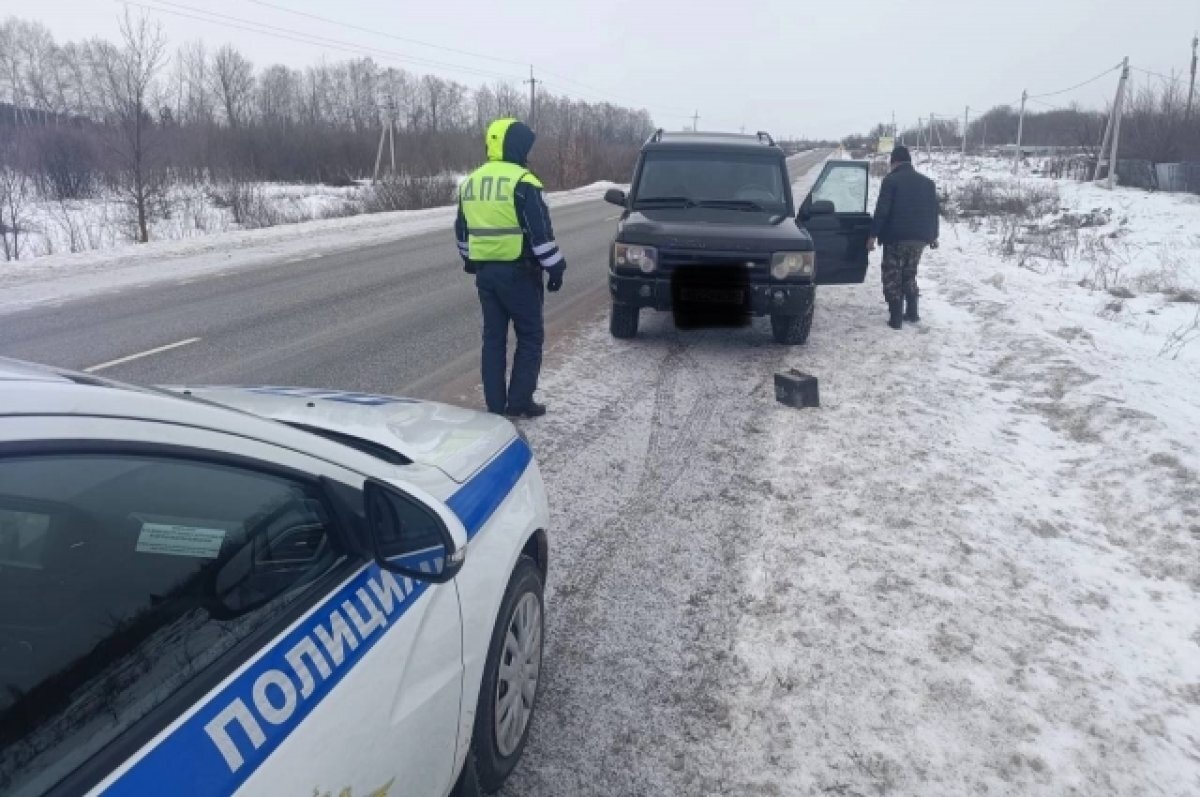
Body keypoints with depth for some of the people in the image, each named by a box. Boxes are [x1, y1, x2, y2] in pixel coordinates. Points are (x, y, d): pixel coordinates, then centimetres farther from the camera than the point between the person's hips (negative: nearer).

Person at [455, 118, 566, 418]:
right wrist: (555, 267, -7)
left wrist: (470, 261, 31)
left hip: (484, 271, 7)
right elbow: (540, 231, -15)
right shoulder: (522, 182, -13)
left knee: (493, 337, 12)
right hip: (517, 272, -7)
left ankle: (495, 404, 15)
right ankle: (519, 402, 4)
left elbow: (462, 230, 19)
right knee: (530, 336, 6)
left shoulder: (471, 182, 11)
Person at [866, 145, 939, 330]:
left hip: (895, 237, -6)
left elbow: (881, 210, -14)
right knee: (909, 274, 21)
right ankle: (912, 312, 22)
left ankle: (896, 317, -3)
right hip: (919, 237, 6)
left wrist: (873, 235, -10)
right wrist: (933, 236, 24)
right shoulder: (927, 182, 12)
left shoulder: (891, 180, -7)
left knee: (892, 276, 2)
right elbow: (933, 211, 16)